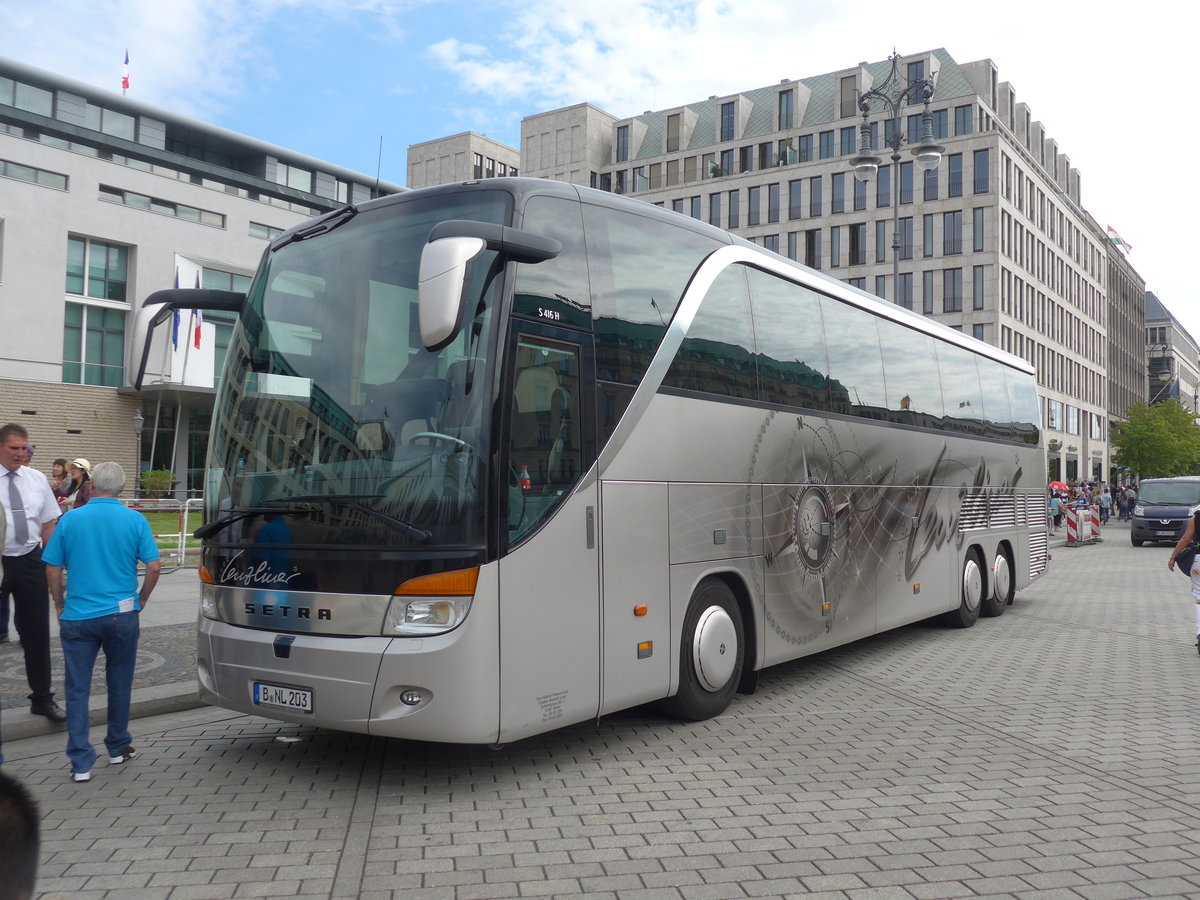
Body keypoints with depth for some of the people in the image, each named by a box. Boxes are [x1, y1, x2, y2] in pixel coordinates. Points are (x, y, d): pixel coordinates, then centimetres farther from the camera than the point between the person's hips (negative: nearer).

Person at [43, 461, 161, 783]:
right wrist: (141, 599, 9)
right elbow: (154, 567, -7)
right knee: (119, 682, 15)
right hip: (121, 614, 0)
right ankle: (118, 748, 28)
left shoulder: (70, 519, -2)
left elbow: (52, 569, 0)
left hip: (77, 616, 0)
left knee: (77, 688, 6)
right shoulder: (135, 520, -4)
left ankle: (81, 762, 4)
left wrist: (60, 605, 13)